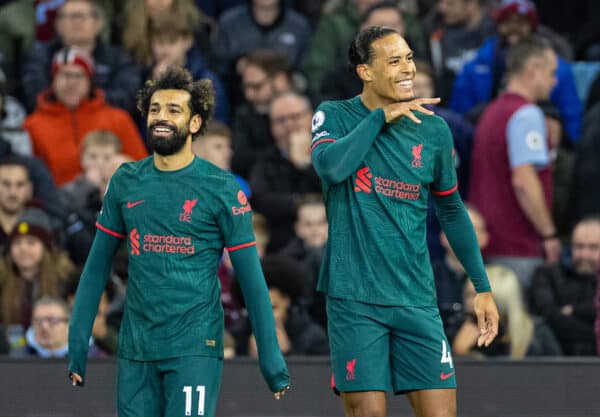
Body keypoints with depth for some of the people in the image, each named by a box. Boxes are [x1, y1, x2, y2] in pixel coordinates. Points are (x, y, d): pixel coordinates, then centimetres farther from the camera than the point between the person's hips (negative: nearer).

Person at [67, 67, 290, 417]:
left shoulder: (220, 188, -3)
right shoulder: (126, 182, 8)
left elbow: (252, 279, -2)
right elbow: (98, 266, 13)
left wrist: (272, 361, -4)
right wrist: (77, 344, 8)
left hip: (195, 348, -4)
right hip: (136, 349, 4)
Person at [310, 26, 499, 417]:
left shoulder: (433, 129, 8)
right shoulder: (335, 116, 0)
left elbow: (452, 211, 18)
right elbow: (330, 167, -22)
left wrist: (482, 286, 15)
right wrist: (382, 116, -15)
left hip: (416, 297, 3)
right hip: (355, 297, -3)